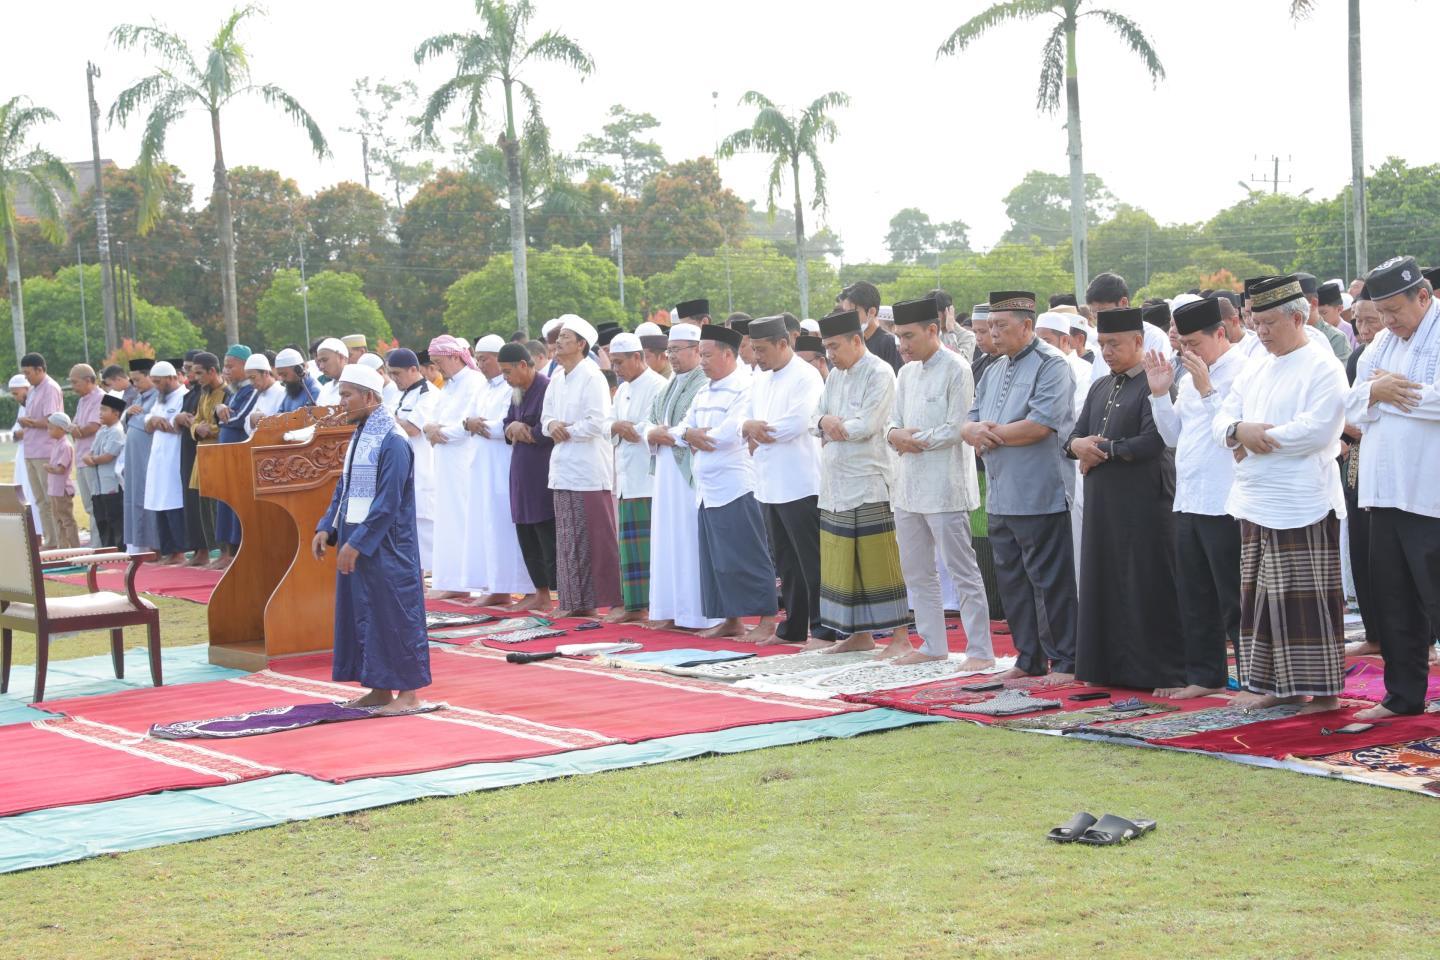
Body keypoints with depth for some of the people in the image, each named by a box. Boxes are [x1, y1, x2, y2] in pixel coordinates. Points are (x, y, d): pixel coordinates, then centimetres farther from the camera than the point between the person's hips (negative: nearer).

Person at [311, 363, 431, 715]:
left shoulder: (392, 441, -16)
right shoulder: (360, 436, 11)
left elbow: (388, 502, -20)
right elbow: (344, 488, 17)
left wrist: (357, 543, -21)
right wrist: (327, 529, 6)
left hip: (385, 549, -9)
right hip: (356, 544, 9)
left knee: (393, 612, -3)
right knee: (362, 612, 12)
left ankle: (409, 693, 4)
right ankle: (380, 689, 21)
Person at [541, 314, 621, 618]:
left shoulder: (592, 377, -10)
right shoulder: (557, 379, 15)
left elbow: (597, 422, -18)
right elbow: (546, 416, 20)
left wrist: (567, 431, -7)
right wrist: (551, 425, -3)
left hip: (589, 469, -8)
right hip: (564, 467, 8)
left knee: (594, 538, -5)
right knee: (568, 539, 9)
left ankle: (600, 599, -1)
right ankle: (575, 601, 14)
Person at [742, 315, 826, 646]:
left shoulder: (806, 377, -10)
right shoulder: (759, 381, 15)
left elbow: (798, 423, -19)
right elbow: (747, 420, 15)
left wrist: (759, 431, -7)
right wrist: (750, 428, -9)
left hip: (800, 484, -8)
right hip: (770, 485, 8)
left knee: (811, 562, -5)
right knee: (786, 561, 14)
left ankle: (823, 629, -1)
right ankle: (793, 627, 21)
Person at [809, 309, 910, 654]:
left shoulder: (880, 373, -8)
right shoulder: (835, 377, 17)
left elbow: (867, 426, -17)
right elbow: (814, 419, 15)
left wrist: (832, 426, -3)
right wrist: (825, 422, -7)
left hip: (869, 482, -8)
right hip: (835, 482, 8)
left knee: (879, 561, -6)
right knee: (844, 562, 10)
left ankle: (901, 635, -2)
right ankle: (860, 633, 18)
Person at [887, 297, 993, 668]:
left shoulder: (955, 370, -11)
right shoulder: (907, 373, 14)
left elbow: (956, 429, -16)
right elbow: (895, 421, 15)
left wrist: (914, 439, -10)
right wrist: (895, 434, -8)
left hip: (944, 487, -8)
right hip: (908, 485, 9)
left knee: (962, 571, -5)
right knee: (917, 572, 14)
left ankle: (980, 650, -1)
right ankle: (932, 644, 25)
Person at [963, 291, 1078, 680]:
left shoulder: (1051, 366, -9)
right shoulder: (994, 372, 18)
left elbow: (1039, 426, -20)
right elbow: (969, 425, 17)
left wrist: (991, 435, -7)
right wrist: (976, 431, -8)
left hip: (1040, 497, -9)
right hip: (1000, 498, 9)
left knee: (1051, 581, -4)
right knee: (1011, 580, 12)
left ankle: (1065, 661, 2)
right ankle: (1029, 659, 21)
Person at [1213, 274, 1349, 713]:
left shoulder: (1323, 368, -6)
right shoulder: (1254, 371, 17)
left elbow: (1318, 430, -18)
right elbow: (1221, 422, 14)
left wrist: (1258, 439, -10)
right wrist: (1239, 429, -10)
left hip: (1302, 505, -8)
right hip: (1256, 502, 8)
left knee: (1307, 600, -6)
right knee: (1263, 597, 10)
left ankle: (1324, 689, 1)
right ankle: (1278, 684, 17)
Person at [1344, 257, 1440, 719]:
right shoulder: (1383, 342, 16)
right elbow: (1352, 406, 14)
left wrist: (1389, 391, -10)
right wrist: (1373, 391, -7)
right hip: (1386, 491, 8)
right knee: (1392, 600, 13)